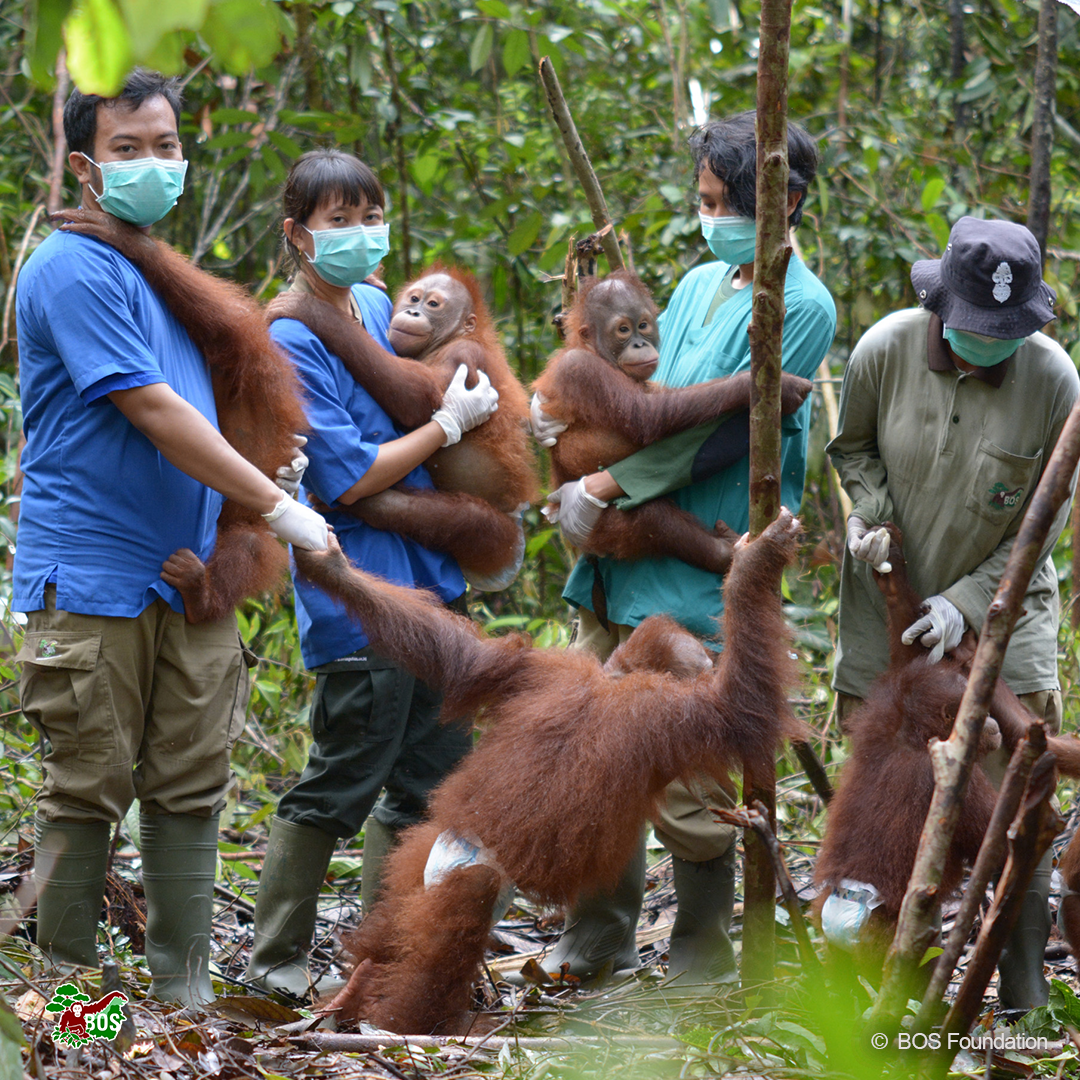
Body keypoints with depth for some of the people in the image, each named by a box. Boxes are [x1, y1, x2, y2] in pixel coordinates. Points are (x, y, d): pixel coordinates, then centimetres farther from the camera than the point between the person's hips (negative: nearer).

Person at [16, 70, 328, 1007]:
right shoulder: (73, 270, -10)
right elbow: (153, 413, -16)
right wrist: (276, 504, -14)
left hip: (192, 576, 8)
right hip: (91, 575, -7)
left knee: (192, 789, 7)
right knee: (88, 791, -1)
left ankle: (184, 995, 13)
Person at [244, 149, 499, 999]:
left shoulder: (378, 307, 11)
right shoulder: (291, 340, -15)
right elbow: (347, 478, -17)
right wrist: (449, 424, -12)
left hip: (426, 575, 9)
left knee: (433, 776, 13)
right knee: (342, 782, -4)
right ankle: (277, 958, 9)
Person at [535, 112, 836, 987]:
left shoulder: (800, 307, -8)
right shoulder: (699, 285, 16)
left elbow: (716, 430, -15)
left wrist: (602, 489, -15)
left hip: (701, 575, -7)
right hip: (622, 557, 7)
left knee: (687, 783, -4)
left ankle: (703, 956, 12)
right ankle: (600, 939, 23)